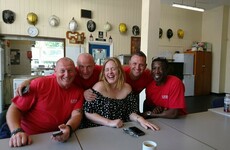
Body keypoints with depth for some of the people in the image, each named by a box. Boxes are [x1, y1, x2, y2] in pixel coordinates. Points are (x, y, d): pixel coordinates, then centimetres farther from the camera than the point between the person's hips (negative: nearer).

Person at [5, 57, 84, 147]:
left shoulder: (78, 92, -1)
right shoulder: (39, 84, -10)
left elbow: (77, 114, -10)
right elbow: (14, 108, -9)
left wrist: (68, 128, -32)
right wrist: (17, 131, -26)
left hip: (55, 138, 3)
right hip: (28, 137, -2)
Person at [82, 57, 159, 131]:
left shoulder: (127, 88, 1)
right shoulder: (99, 86, -11)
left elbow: (130, 112, 5)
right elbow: (87, 112, -12)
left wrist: (140, 119, -15)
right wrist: (109, 122, -21)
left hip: (121, 130, 3)